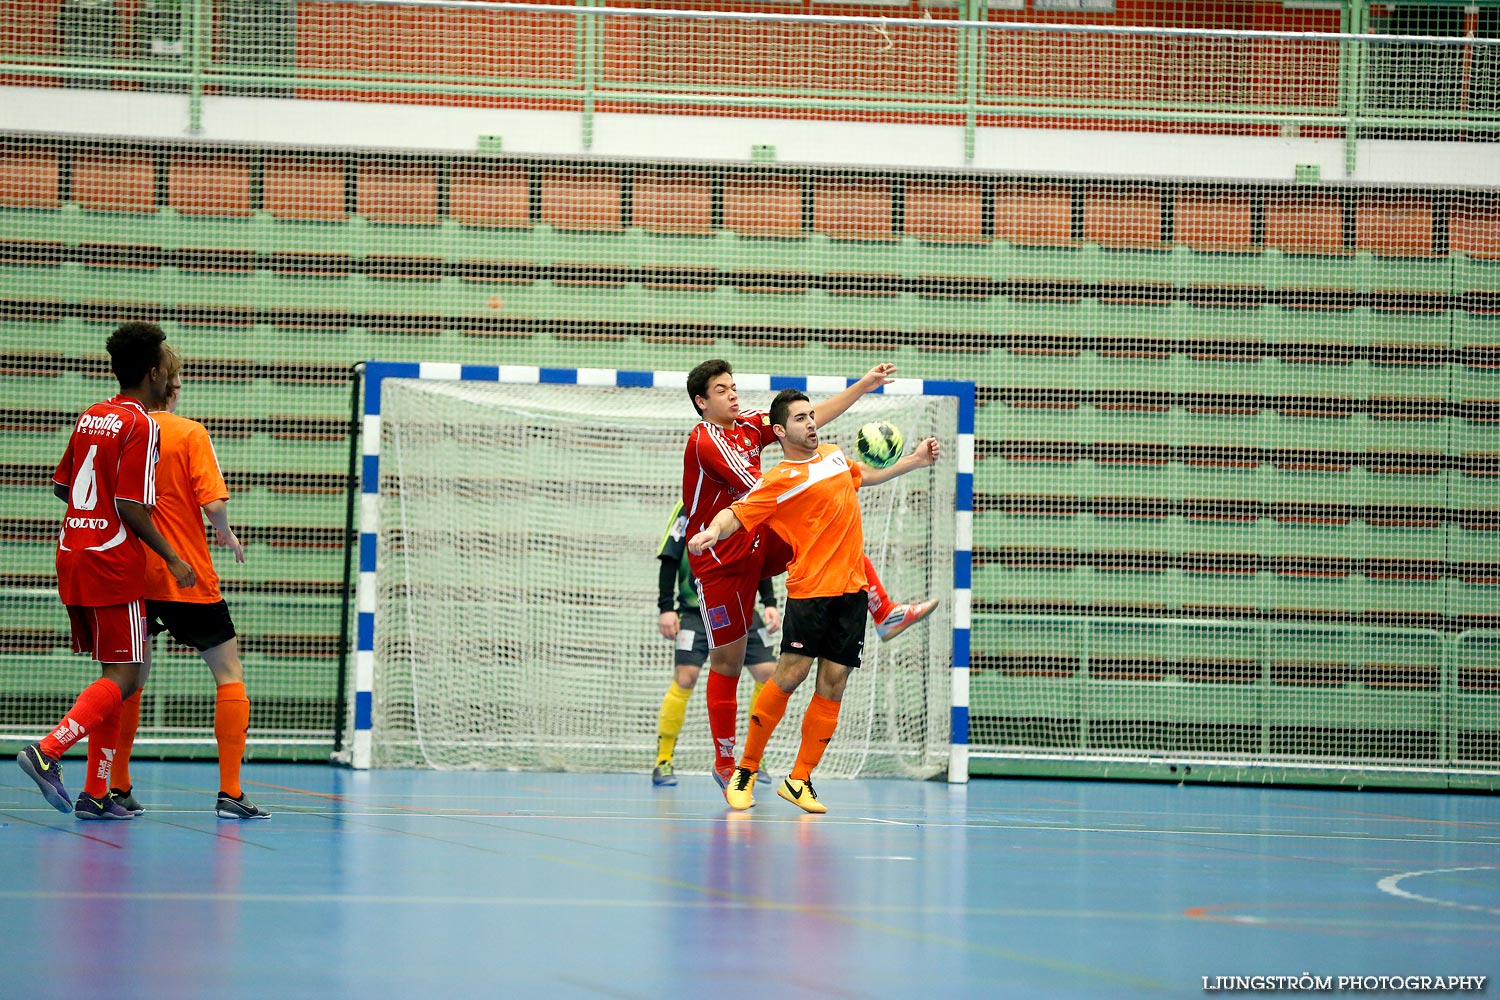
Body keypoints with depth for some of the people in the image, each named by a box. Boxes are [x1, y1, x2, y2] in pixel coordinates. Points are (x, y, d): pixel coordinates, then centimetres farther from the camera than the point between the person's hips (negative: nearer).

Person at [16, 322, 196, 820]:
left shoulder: (90, 417, 12)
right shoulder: (140, 425, -11)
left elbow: (61, 485, 19)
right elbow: (132, 507, -17)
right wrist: (172, 558, -10)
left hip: (73, 552, 8)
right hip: (113, 560, -8)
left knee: (115, 675, 12)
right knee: (124, 678, -6)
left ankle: (95, 793, 8)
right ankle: (47, 751, -22)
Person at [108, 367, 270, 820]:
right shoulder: (190, 434, -9)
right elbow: (212, 503, -17)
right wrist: (227, 535, 4)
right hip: (188, 579, -4)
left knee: (131, 679, 17)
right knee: (230, 675, 5)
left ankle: (118, 787, 14)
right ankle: (230, 792, -3)